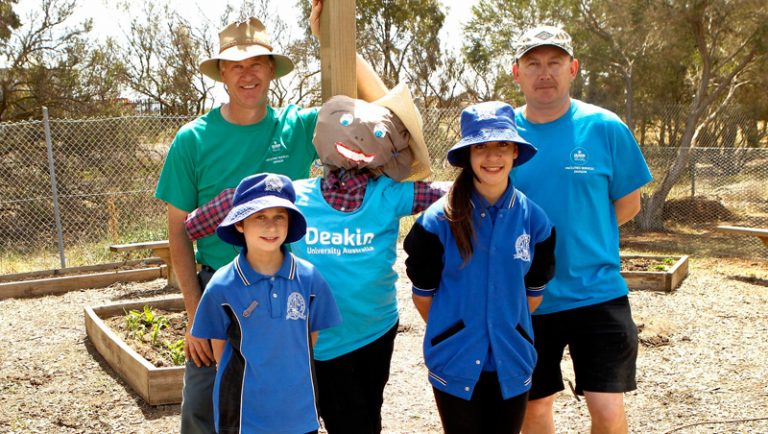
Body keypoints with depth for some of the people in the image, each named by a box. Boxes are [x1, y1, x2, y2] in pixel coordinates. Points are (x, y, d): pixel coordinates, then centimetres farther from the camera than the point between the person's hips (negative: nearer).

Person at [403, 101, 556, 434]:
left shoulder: (534, 219, -3)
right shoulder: (438, 220, -11)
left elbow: (533, 294, 9)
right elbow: (423, 295, 0)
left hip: (512, 364, 2)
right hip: (455, 365, -2)